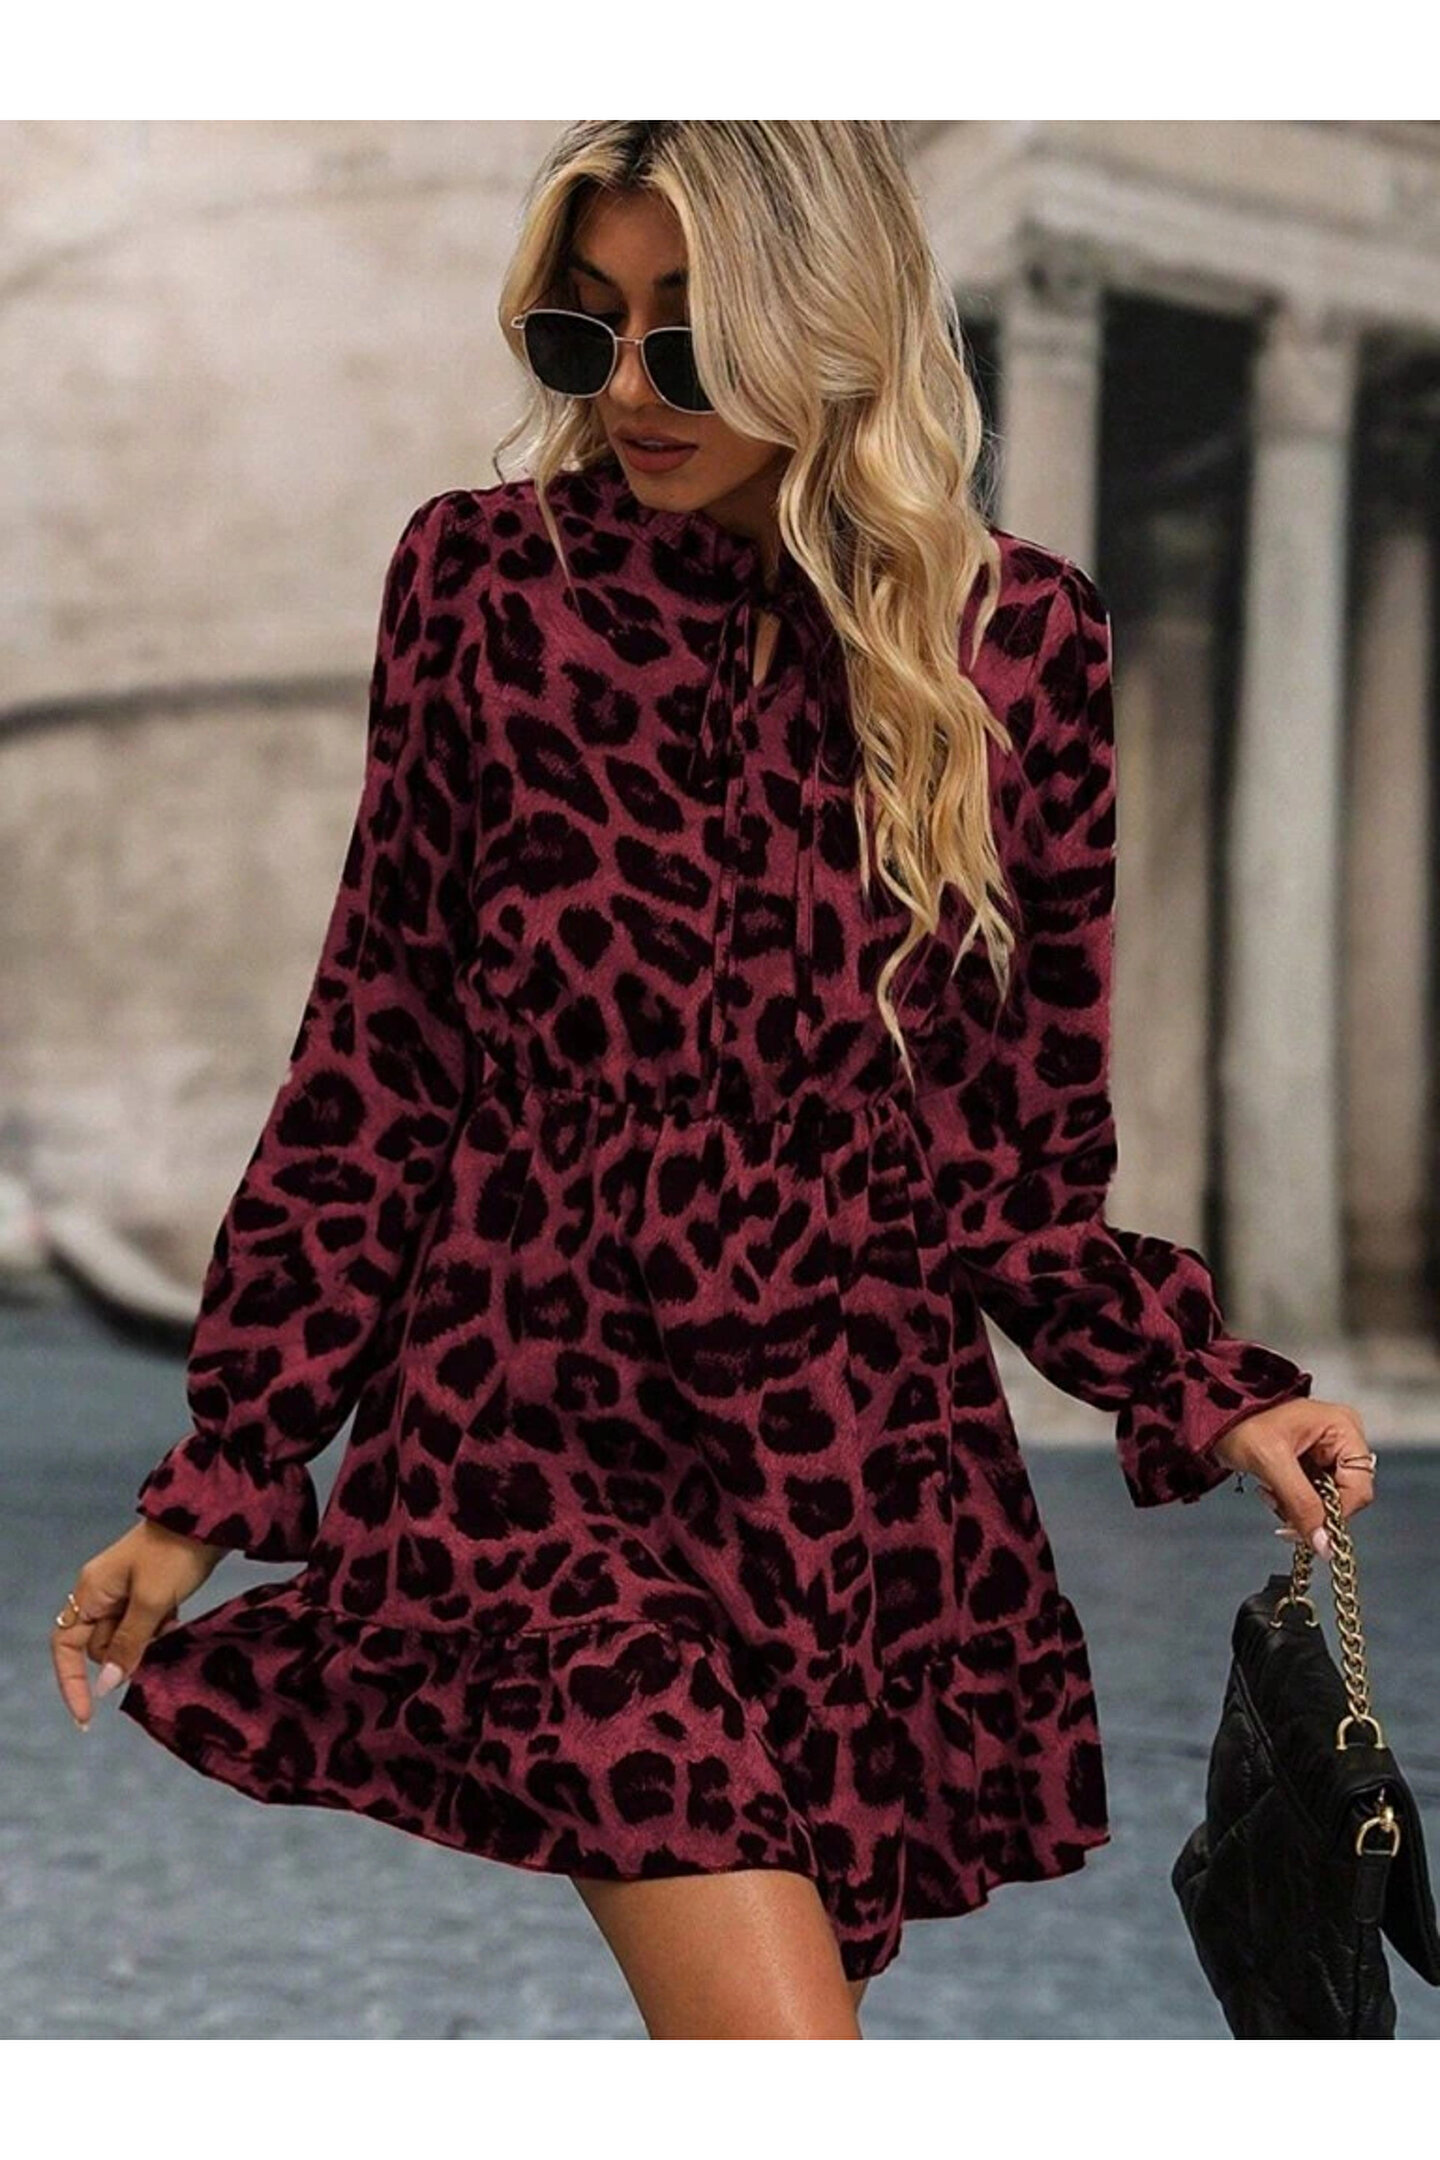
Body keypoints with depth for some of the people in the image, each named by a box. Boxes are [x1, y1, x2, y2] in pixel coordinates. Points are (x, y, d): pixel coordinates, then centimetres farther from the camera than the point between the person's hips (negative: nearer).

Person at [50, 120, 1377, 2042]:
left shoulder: (1022, 640, 3)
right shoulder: (486, 582, 2)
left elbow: (1027, 1155, 9)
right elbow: (369, 1067, 5)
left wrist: (1206, 1390, -5)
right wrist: (213, 1484, 3)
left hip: (865, 1457, 2)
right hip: (529, 1416, -2)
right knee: (781, 2043, -18)